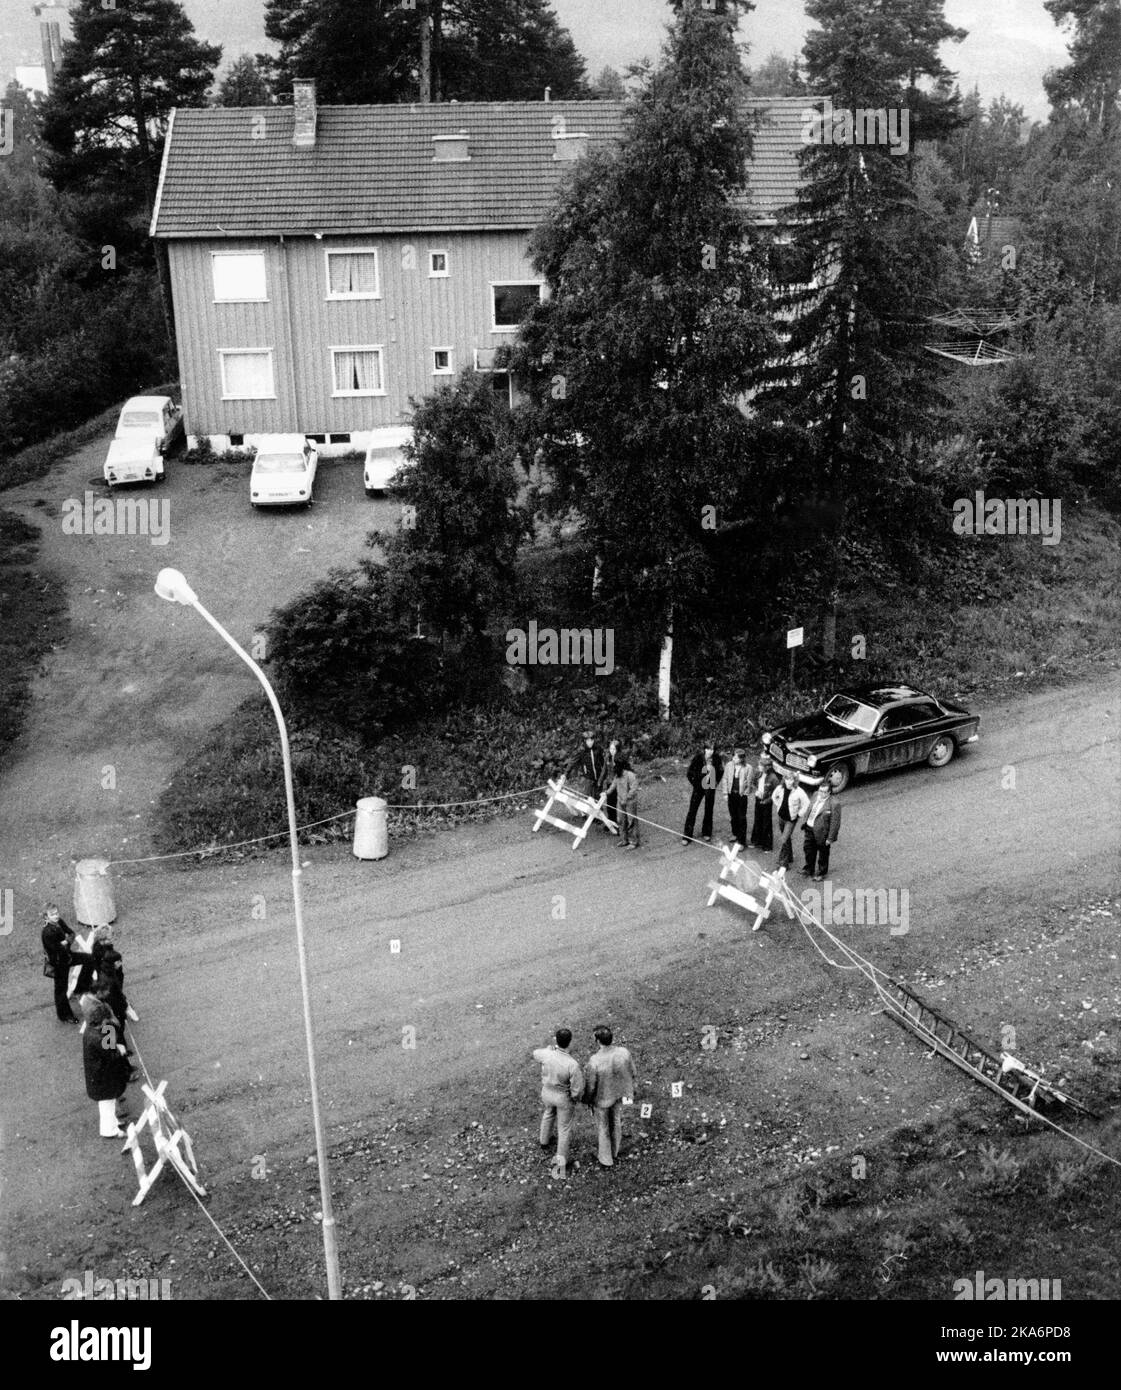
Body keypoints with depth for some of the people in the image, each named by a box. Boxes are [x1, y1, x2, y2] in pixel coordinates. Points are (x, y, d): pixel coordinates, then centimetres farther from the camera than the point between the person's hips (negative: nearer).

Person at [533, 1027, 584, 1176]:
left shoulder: (547, 1054, -27)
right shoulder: (573, 1065, -37)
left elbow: (535, 1054, 0)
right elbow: (578, 1089, -26)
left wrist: (550, 1048, 13)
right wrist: (574, 1098, -3)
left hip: (547, 1092, 4)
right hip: (564, 1097, -4)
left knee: (548, 1114, 36)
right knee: (564, 1129, 19)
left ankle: (544, 1140, 62)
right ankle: (561, 1163, 32)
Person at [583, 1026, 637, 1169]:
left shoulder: (594, 1062, -39)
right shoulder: (624, 1053, -28)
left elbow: (590, 1085, -23)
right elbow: (631, 1073, -9)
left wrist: (587, 1099, -1)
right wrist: (630, 1089, 12)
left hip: (602, 1098, -4)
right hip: (618, 1094, 4)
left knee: (603, 1127, 22)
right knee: (616, 1122, 29)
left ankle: (606, 1160, 42)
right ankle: (614, 1151, 54)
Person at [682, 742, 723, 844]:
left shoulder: (717, 758, -9)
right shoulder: (698, 758, -17)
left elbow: (721, 771, 10)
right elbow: (689, 772, -7)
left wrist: (716, 781, 7)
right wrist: (693, 782, -3)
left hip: (710, 789, 2)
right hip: (698, 787, -2)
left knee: (709, 810, 10)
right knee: (692, 810, -4)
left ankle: (706, 833, 27)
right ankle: (687, 836, 0)